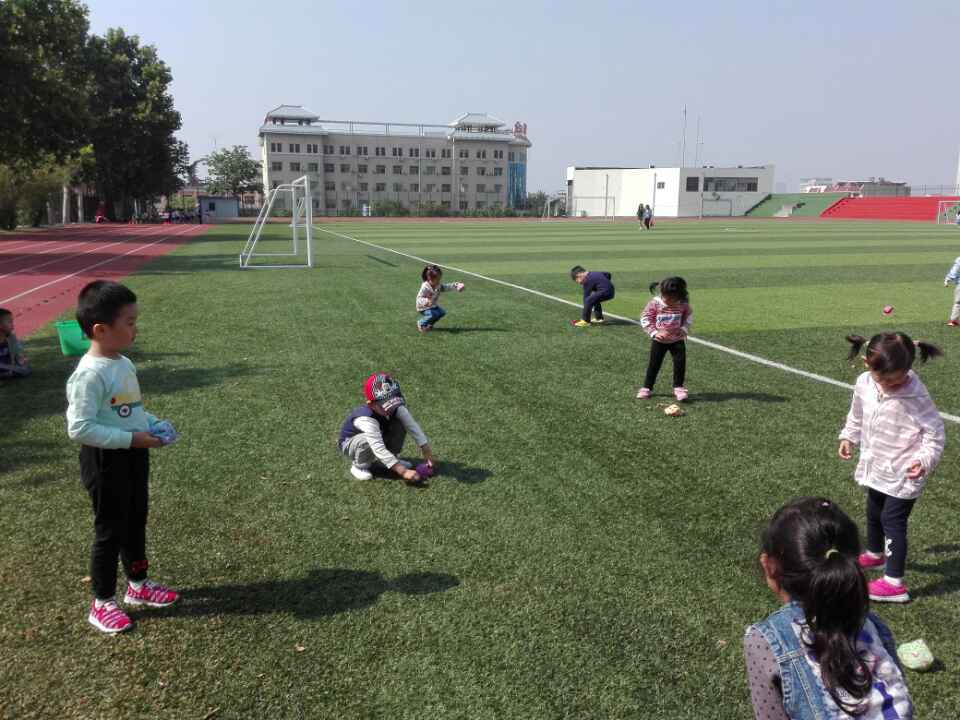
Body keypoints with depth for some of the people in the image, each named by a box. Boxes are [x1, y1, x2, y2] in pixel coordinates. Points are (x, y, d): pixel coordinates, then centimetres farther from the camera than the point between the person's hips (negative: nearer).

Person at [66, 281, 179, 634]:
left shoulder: (124, 364, 4)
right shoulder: (90, 374, -24)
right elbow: (79, 428, -26)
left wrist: (152, 423, -1)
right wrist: (130, 439, -26)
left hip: (134, 456, 9)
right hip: (106, 461, -9)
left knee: (136, 522, 22)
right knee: (110, 530, 5)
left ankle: (138, 584, 41)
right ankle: (102, 603, 22)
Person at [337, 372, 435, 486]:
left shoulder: (396, 408, -23)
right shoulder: (366, 419, -41)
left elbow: (412, 426, -24)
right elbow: (379, 449, -47)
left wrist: (426, 449, -34)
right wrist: (403, 471, -52)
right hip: (349, 443, -6)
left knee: (400, 424, -17)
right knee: (368, 440, -39)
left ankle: (388, 460, 2)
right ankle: (359, 465, -8)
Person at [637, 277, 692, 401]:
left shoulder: (683, 304, -9)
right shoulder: (654, 303, -14)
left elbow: (689, 317, 7)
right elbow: (645, 319, -9)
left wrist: (684, 329, -9)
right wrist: (654, 332, -17)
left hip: (677, 340, 1)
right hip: (659, 340, -1)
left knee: (680, 363, -3)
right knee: (654, 364, 6)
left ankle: (678, 387, 12)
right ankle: (647, 388, 18)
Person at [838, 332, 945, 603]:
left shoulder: (916, 395, -25)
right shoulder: (864, 384, -10)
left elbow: (934, 432, -18)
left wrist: (925, 460, -29)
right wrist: (848, 437, 3)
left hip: (903, 473, -7)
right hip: (877, 466, 7)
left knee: (893, 520, -6)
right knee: (873, 513, 25)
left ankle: (895, 583, 2)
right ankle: (875, 554, 50)